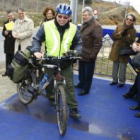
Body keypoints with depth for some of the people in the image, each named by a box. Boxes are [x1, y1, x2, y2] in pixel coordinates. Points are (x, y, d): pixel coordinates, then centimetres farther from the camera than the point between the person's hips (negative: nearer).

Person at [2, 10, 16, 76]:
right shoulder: (6, 23, 15)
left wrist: (9, 32, -18)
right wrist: (5, 33, -6)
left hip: (15, 43, -5)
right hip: (8, 43, 5)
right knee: (8, 58, 9)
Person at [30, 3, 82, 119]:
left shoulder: (73, 28, -5)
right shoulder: (47, 26, -9)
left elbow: (79, 43, 3)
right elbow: (36, 39, -3)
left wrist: (76, 51, -18)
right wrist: (36, 51, -21)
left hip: (66, 62, 1)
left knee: (70, 85, 1)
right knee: (50, 82, 19)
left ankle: (73, 109, 10)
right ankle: (50, 95, 48)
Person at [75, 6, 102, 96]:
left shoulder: (96, 26, -19)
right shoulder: (84, 24, 11)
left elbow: (98, 43, -21)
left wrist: (92, 55, -20)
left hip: (89, 55, -9)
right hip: (82, 53, 9)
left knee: (88, 73, 6)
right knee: (81, 70, 22)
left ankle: (86, 89, 19)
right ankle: (81, 83, 41)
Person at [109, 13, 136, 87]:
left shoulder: (133, 31, -2)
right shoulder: (119, 27, 4)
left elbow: (131, 41, -12)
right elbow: (113, 36, -2)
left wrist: (126, 35, -25)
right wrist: (120, 34, -17)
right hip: (116, 49, 3)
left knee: (122, 67, 2)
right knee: (115, 66, 12)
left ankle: (122, 81, 18)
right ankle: (114, 79, 27)